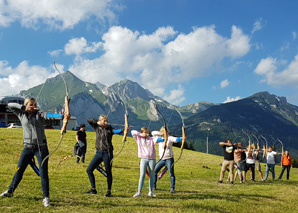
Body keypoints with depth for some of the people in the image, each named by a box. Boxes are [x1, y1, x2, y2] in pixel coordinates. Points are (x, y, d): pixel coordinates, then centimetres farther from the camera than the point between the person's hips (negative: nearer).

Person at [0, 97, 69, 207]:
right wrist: (24, 108, -8)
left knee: (43, 173, -3)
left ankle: (46, 198, 5)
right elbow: (10, 105, 4)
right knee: (19, 170, 13)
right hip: (28, 148, 3)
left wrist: (62, 115, -43)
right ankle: (10, 191, 34)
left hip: (41, 147, -3)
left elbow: (49, 115, -23)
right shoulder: (21, 115, 7)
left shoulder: (39, 114, -3)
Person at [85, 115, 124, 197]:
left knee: (108, 172, 0)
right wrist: (97, 122, -4)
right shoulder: (97, 128, 9)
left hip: (107, 153, -4)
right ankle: (93, 189, 14)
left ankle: (109, 191, 13)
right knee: (89, 170, 3)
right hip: (99, 153, 5)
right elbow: (89, 120, 11)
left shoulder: (109, 129, -2)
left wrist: (122, 130, -40)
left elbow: (117, 131, -18)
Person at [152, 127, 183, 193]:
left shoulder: (169, 138, -8)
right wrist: (160, 133, -7)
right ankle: (153, 186, 23)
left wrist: (181, 139, -46)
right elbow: (153, 133, 6)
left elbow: (175, 139, -25)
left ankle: (172, 188, 3)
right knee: (154, 171, 8)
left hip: (169, 159, -5)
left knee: (171, 173, -6)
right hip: (161, 159, 5)